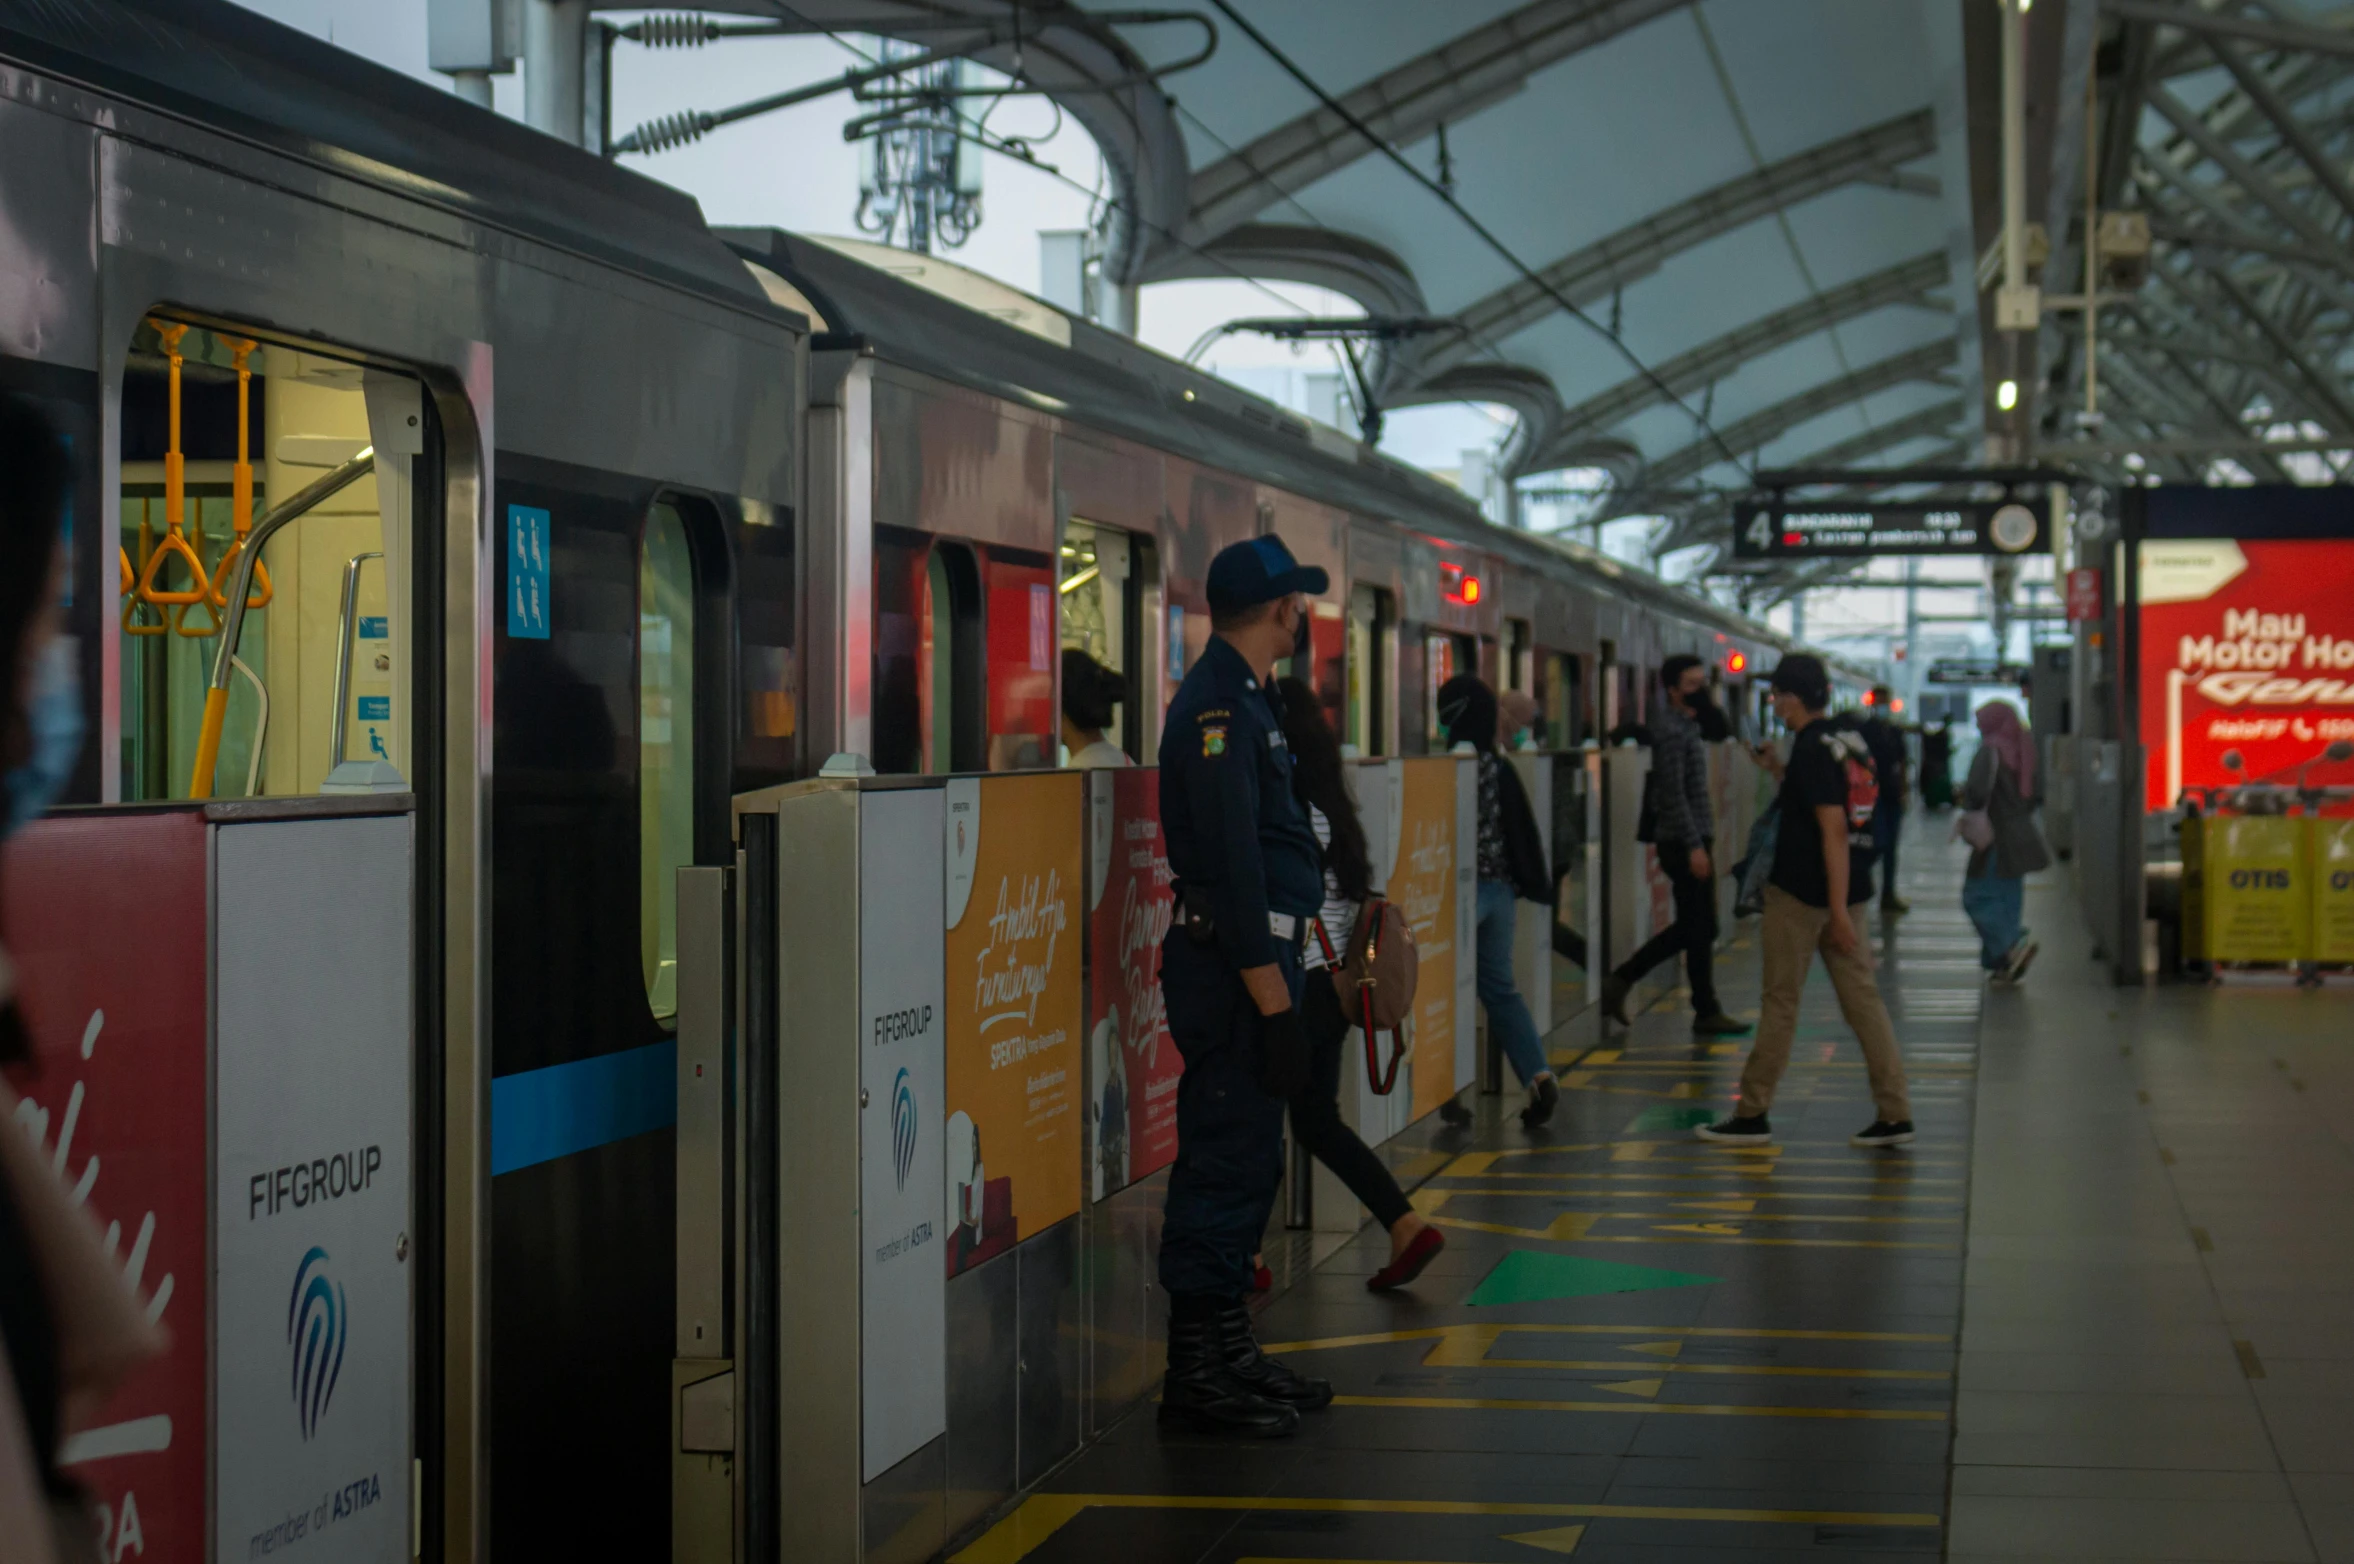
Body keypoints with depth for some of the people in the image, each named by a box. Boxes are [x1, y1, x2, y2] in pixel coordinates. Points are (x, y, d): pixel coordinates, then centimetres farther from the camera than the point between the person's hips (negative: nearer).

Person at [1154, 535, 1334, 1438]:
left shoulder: (1244, 698, 18)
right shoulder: (1219, 704, -16)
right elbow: (1232, 864, -22)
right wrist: (1272, 999, -23)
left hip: (1252, 963, 11)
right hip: (1234, 967, -11)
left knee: (1246, 1164, 15)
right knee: (1224, 1168, -7)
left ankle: (1230, 1353, 23)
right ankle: (1196, 1376, -2)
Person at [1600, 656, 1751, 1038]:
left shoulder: (1685, 725, 17)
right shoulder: (1671, 730, -14)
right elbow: (1674, 793, -20)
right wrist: (1694, 846, -23)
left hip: (1689, 840, 10)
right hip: (1685, 841, -10)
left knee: (1690, 928, 14)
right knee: (1700, 929, -3)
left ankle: (1621, 981, 16)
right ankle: (1706, 1013, 5)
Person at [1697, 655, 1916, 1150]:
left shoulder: (1812, 750, -17)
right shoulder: (1848, 742, 10)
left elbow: (1833, 829, -23)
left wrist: (1839, 910, -24)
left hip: (1801, 893, -8)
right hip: (1842, 889, 8)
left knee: (1781, 1001, 1)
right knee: (1862, 997, 6)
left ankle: (1753, 1114, 9)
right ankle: (1894, 1113, 3)